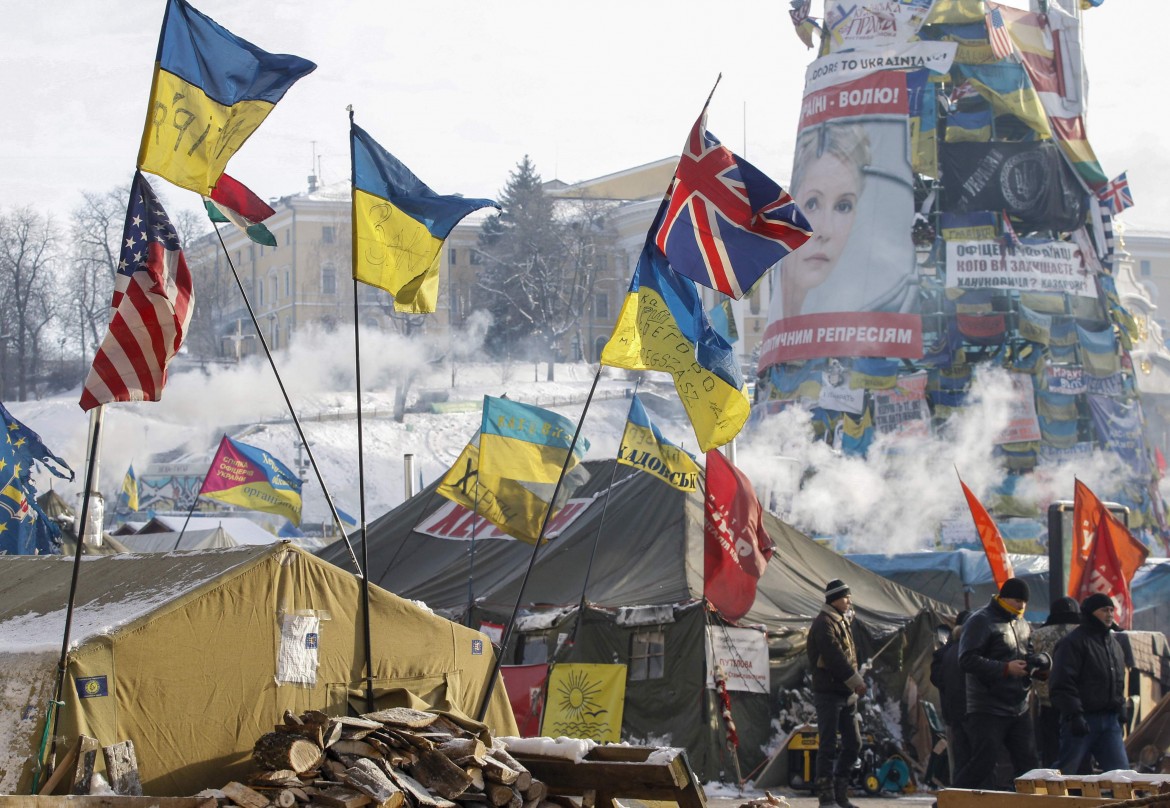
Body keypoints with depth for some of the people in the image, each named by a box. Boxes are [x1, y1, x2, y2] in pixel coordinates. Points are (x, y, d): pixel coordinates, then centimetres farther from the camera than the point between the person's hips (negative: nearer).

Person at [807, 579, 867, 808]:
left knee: (853, 743, 9)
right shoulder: (824, 623, -11)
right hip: (828, 692, -9)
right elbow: (834, 656, -21)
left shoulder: (843, 621, 19)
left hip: (847, 694, 9)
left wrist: (856, 681, 5)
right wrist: (856, 680, -20)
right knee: (828, 746, -6)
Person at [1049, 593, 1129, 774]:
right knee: (1065, 771, -2)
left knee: (1120, 770, 0)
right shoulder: (1074, 643, -9)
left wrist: (1121, 711, 19)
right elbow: (1064, 684, -16)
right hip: (1083, 719, -7)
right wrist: (1074, 714, -22)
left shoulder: (1114, 644, 19)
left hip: (1110, 720, 7)